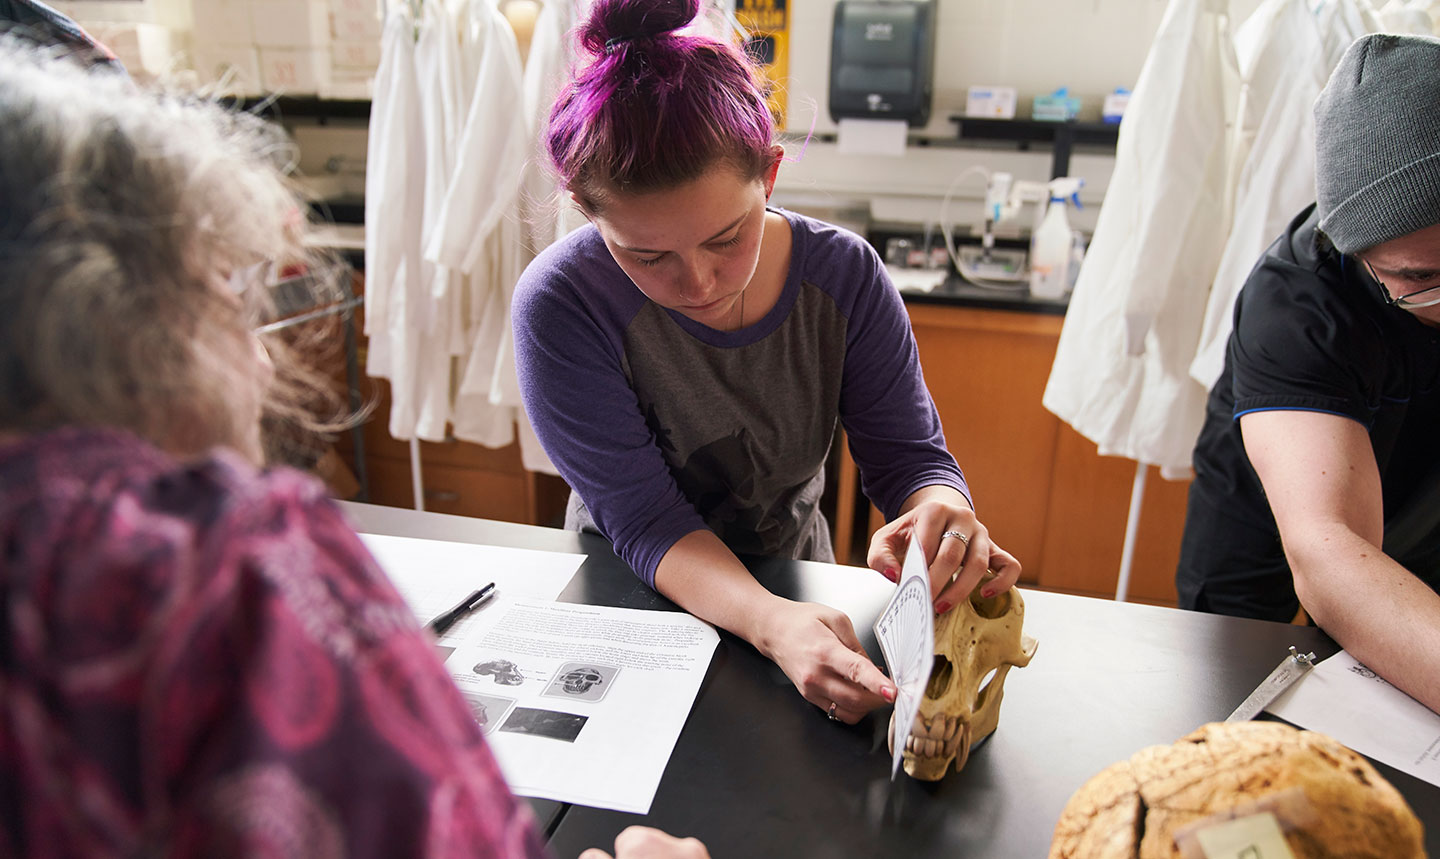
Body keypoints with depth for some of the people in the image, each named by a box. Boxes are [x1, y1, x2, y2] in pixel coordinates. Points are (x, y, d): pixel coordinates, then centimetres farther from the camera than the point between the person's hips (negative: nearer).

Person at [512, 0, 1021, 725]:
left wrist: (942, 515, -34)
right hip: (634, 599, -2)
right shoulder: (560, 307, -23)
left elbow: (908, 454, -10)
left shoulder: (844, 273, -14)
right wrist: (770, 624, -40)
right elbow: (644, 520, -23)